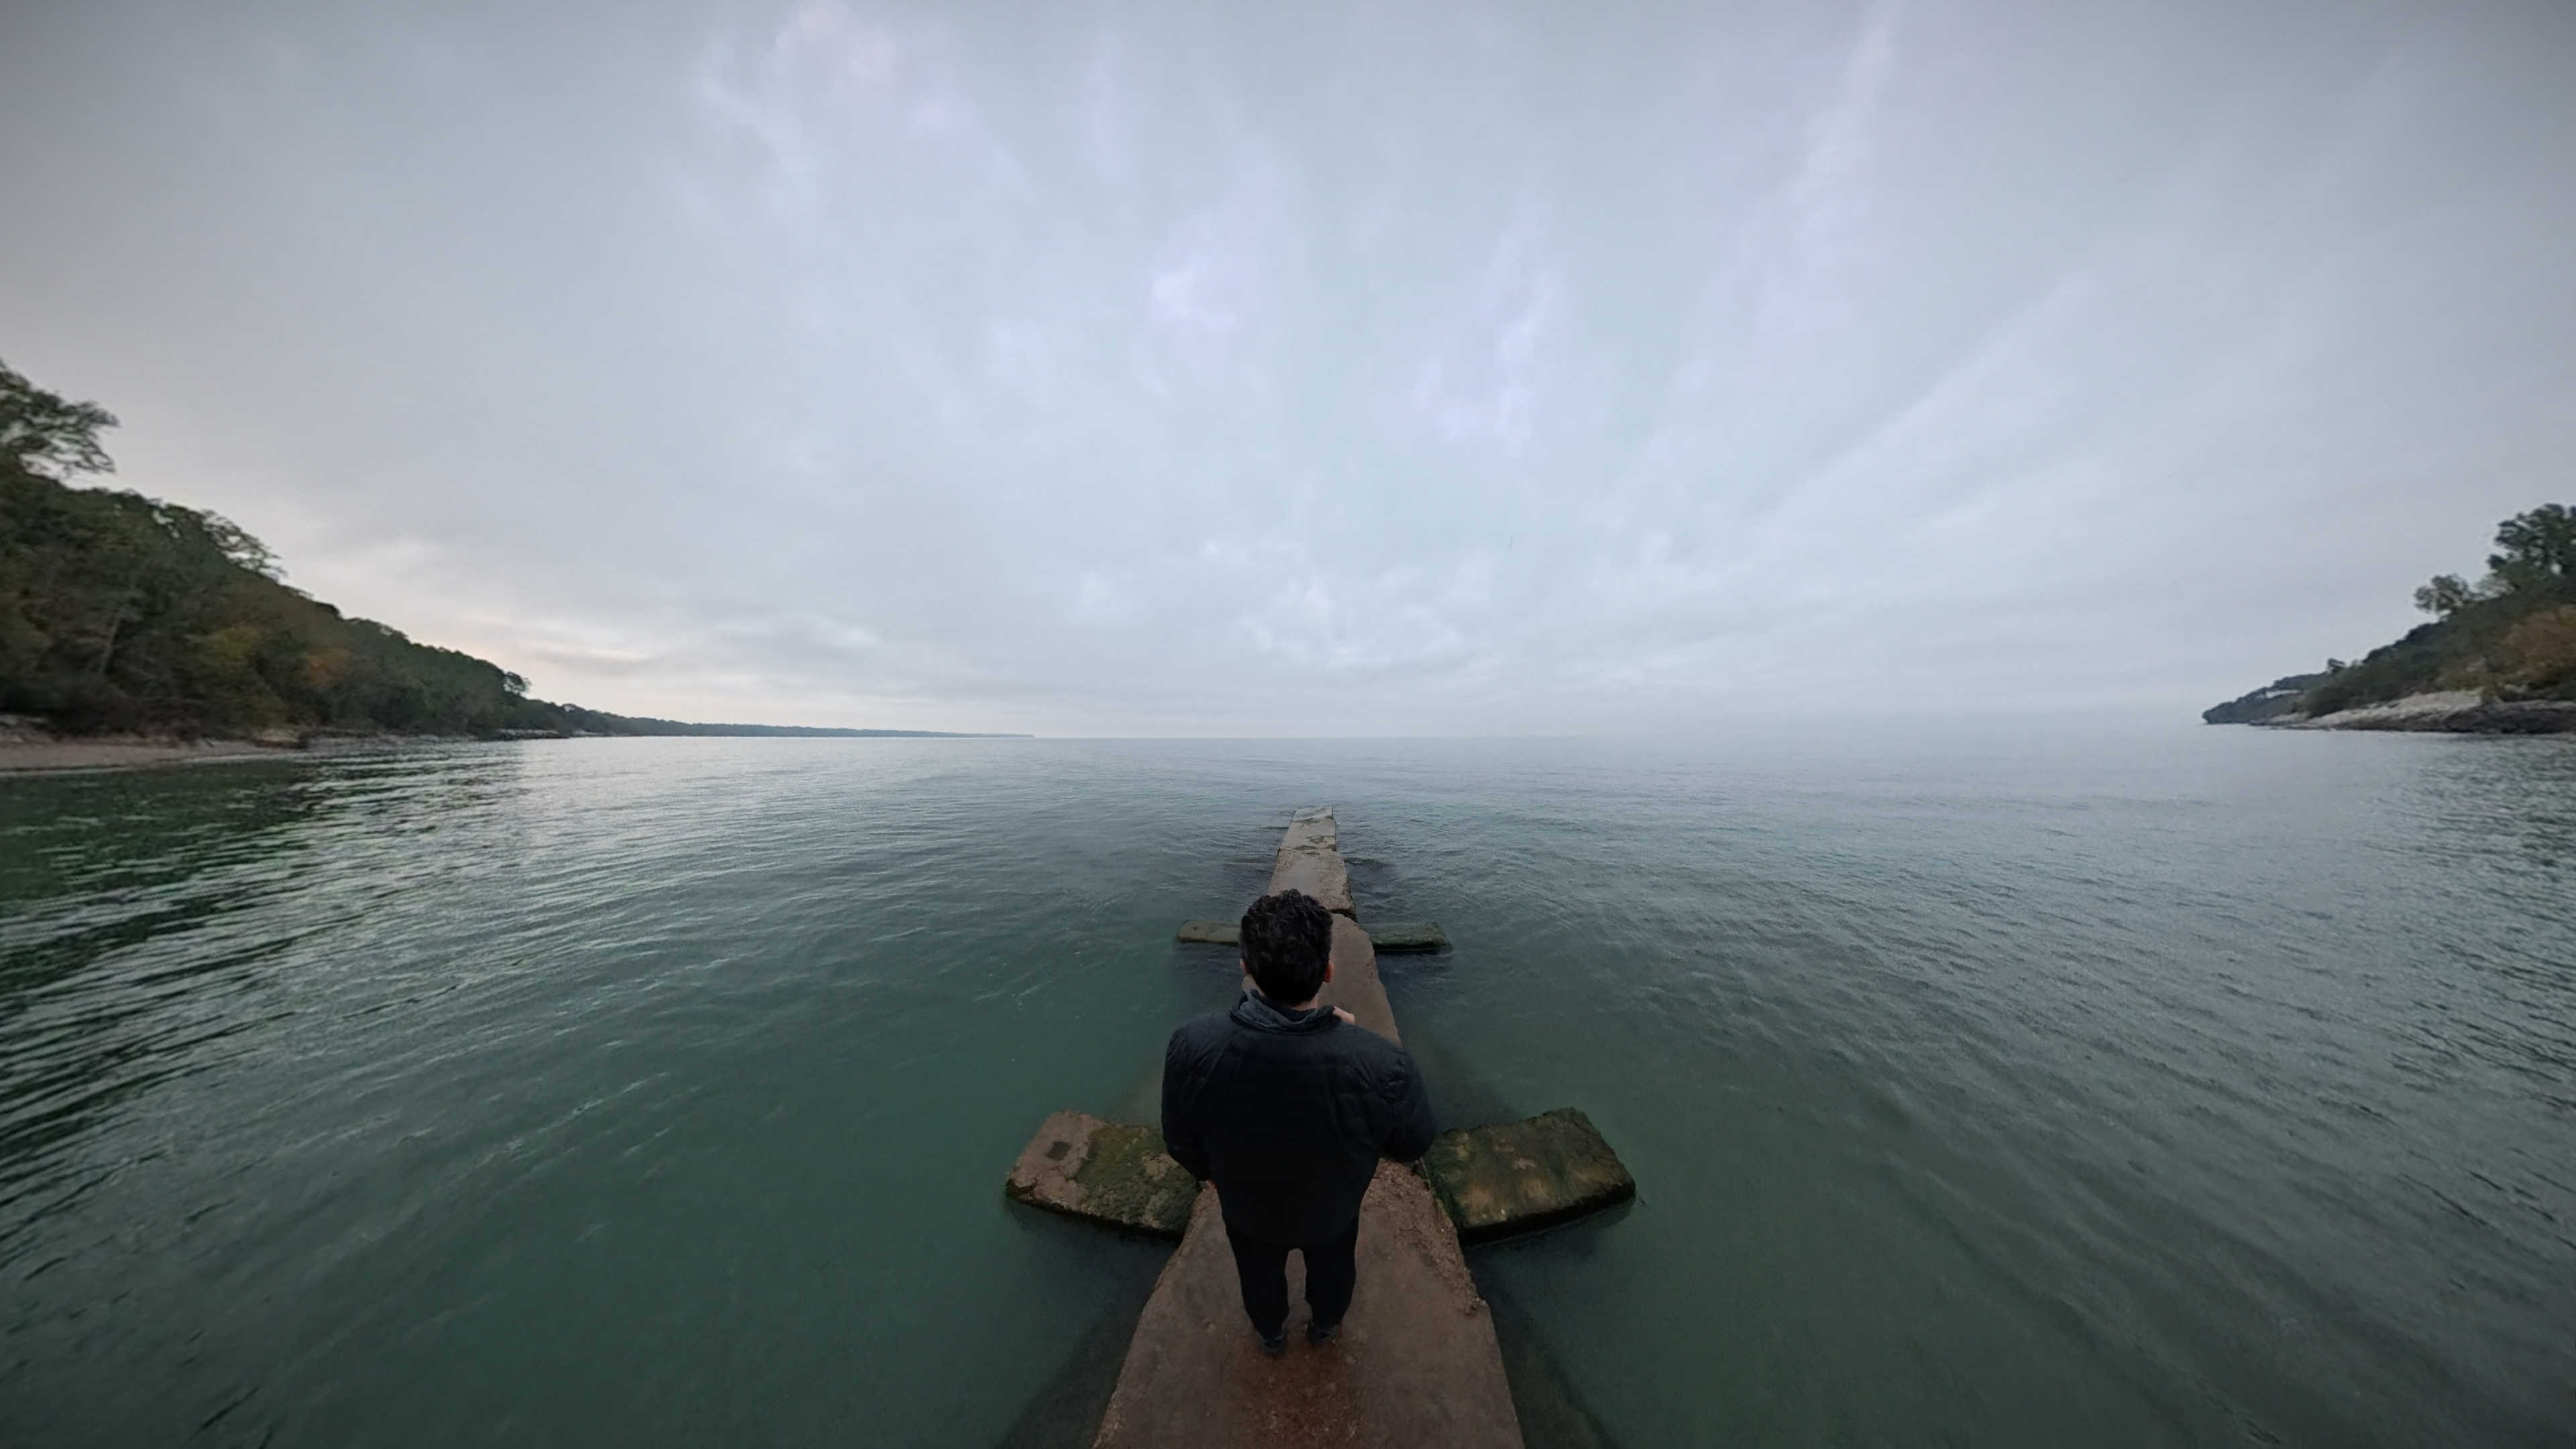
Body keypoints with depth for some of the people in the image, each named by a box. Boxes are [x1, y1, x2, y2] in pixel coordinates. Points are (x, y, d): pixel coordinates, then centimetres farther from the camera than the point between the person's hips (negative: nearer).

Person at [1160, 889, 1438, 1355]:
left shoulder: (1193, 1046, -37)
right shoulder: (1380, 1063, -43)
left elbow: (1182, 1143, -16)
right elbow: (1413, 1144, -20)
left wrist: (1210, 1173, 5)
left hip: (1247, 1206, 1)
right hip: (1332, 1209, 0)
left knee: (1259, 1271, 35)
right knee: (1333, 1265, 35)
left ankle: (1271, 1332, 65)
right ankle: (1326, 1324, 65)